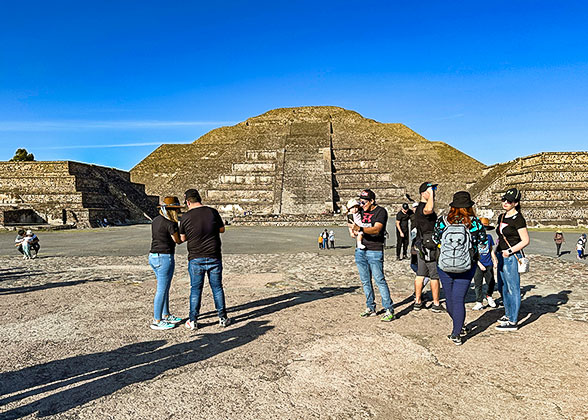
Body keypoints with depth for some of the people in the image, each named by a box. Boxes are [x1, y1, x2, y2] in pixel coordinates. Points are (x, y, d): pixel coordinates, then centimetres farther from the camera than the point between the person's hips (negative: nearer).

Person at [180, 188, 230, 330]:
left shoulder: (185, 217, -6)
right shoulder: (212, 212, -4)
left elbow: (182, 238, 4)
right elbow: (222, 230, 8)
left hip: (196, 259, -1)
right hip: (214, 257, 1)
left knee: (195, 290, 10)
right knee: (217, 288, 12)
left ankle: (193, 321, 15)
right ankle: (223, 318, 20)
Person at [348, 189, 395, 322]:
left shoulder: (381, 211, -7)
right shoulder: (362, 212, 15)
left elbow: (376, 230, -21)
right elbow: (356, 229, 25)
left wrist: (359, 229, -33)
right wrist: (354, 231, 1)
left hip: (375, 252, -7)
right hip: (360, 250, 7)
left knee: (379, 280, -8)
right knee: (365, 281, 10)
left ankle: (389, 309, 0)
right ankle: (370, 308, 19)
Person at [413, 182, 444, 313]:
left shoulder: (419, 208, 16)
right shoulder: (423, 207, -18)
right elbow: (429, 210, -43)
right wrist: (431, 194, -31)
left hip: (421, 245, 10)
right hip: (429, 246, -10)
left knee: (420, 274, 12)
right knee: (435, 275, 0)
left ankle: (417, 302, 17)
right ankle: (436, 304, 8)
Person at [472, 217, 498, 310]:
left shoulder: (489, 237, 3)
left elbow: (491, 250, 15)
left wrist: (494, 259, 3)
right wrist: (479, 264, -12)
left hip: (489, 264, 3)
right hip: (478, 265, -3)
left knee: (491, 282, 11)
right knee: (478, 284, 2)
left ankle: (489, 296, 38)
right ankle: (479, 302, 12)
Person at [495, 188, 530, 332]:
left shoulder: (518, 219, -13)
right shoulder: (501, 217, 12)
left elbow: (525, 241, -14)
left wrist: (509, 251, -18)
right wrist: (498, 252, 18)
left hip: (512, 257, -9)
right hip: (502, 256, 9)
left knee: (512, 288, -3)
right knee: (503, 287, 18)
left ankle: (513, 322, 5)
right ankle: (508, 314, 34)